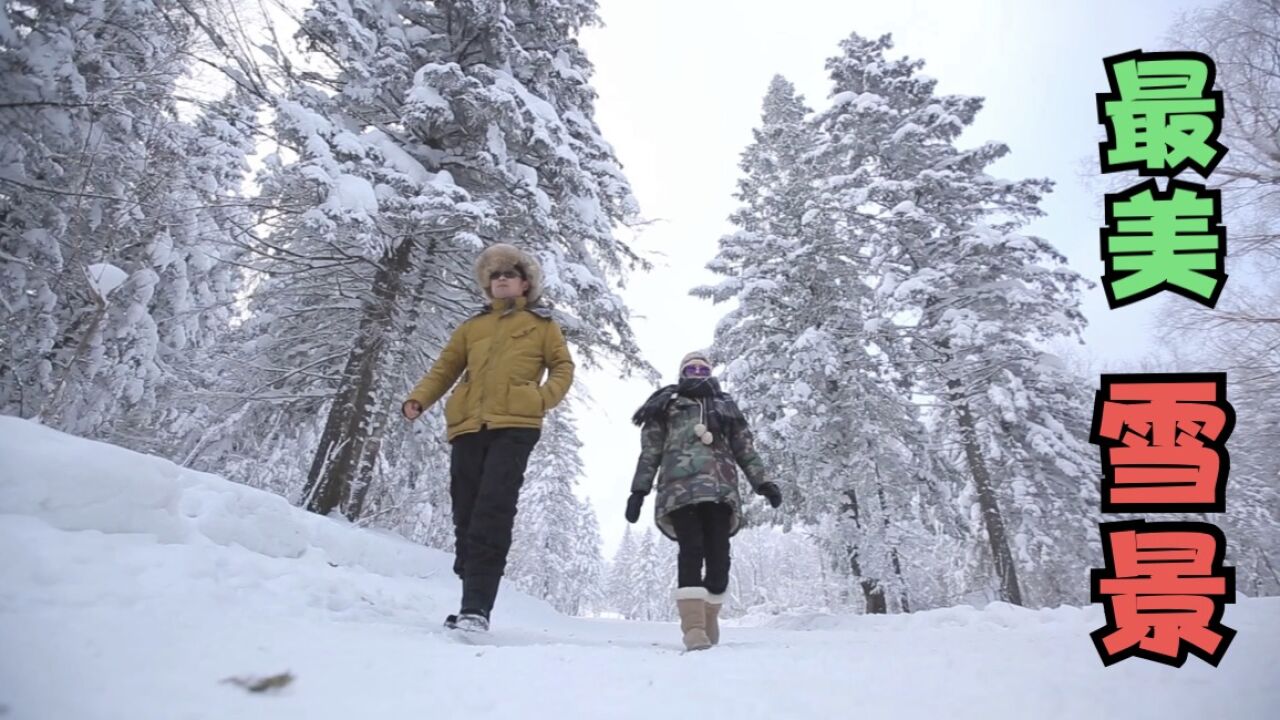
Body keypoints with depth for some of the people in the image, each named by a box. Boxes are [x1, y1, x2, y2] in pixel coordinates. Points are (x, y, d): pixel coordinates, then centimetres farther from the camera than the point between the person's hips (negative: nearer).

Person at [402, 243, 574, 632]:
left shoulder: (542, 324, 16)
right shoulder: (472, 326, 24)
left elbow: (563, 367, 9)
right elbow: (445, 368, 19)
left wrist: (543, 398, -10)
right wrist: (418, 398, 1)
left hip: (514, 426, -4)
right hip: (468, 427, 4)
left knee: (492, 514, -15)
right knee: (467, 516, 3)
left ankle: (477, 607, -16)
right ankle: (472, 603, 12)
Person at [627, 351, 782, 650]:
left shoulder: (726, 406, 29)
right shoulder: (667, 404, 22)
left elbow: (745, 448, 21)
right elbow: (650, 451, 15)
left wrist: (762, 482, 7)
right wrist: (639, 489, 5)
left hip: (720, 487, 2)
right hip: (681, 486, -2)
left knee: (719, 556, -8)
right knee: (692, 550, -18)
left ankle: (709, 624, 6)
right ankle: (693, 628, -19)